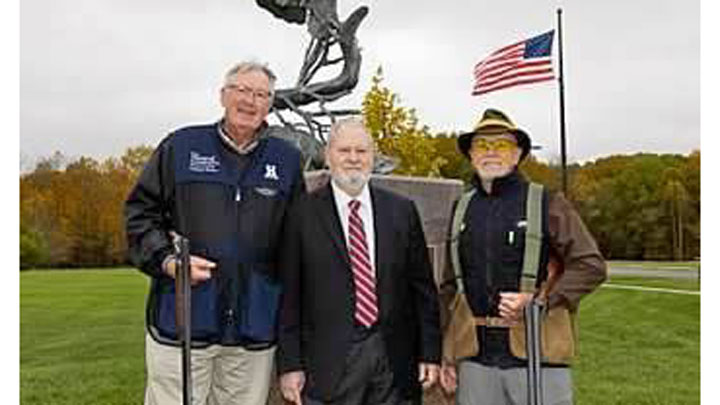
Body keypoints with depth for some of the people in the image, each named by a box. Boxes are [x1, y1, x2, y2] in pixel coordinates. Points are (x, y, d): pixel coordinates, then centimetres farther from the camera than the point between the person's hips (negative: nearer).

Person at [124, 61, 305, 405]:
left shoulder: (287, 160, 9)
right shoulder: (181, 146, 4)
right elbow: (140, 211, 6)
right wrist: (166, 259, -11)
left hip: (255, 329, 2)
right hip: (181, 321, -2)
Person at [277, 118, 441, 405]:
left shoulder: (402, 210, 6)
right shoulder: (304, 213, -1)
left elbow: (422, 287, 8)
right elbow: (288, 296, -2)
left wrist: (430, 353, 5)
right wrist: (290, 365, -5)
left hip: (395, 357, 3)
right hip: (329, 360, -2)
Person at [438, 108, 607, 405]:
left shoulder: (547, 204, 0)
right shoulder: (461, 210, 11)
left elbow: (591, 266, -4)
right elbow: (448, 287, 15)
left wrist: (538, 300, -15)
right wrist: (446, 355, 11)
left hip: (536, 352, -3)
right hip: (475, 355, 3)